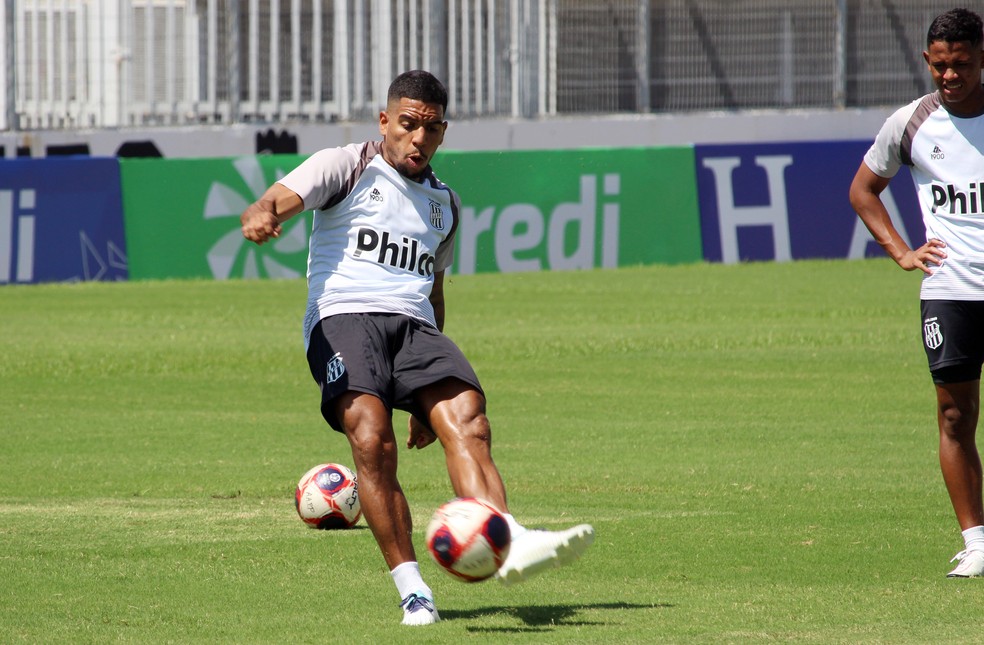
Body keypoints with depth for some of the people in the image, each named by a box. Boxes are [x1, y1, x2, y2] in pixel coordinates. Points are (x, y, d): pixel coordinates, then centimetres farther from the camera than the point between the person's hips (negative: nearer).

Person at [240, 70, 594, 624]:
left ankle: (511, 545, -47)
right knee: (372, 439, -30)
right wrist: (262, 215, -33)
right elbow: (282, 199, -6)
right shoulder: (346, 167, 10)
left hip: (416, 328, 4)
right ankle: (411, 588, -26)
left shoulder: (444, 203, 26)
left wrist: (432, 393, 32)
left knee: (467, 422, -26)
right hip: (344, 318, -4)